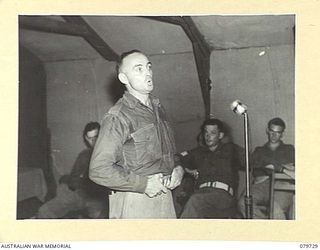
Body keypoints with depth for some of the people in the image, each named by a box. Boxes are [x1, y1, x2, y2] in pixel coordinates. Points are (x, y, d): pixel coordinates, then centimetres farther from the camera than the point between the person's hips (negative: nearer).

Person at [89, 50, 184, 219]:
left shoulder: (158, 109, 12)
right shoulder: (117, 117, -12)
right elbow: (99, 170, -17)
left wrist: (177, 169, 3)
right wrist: (144, 183, -17)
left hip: (164, 197, 7)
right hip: (134, 203, -7)